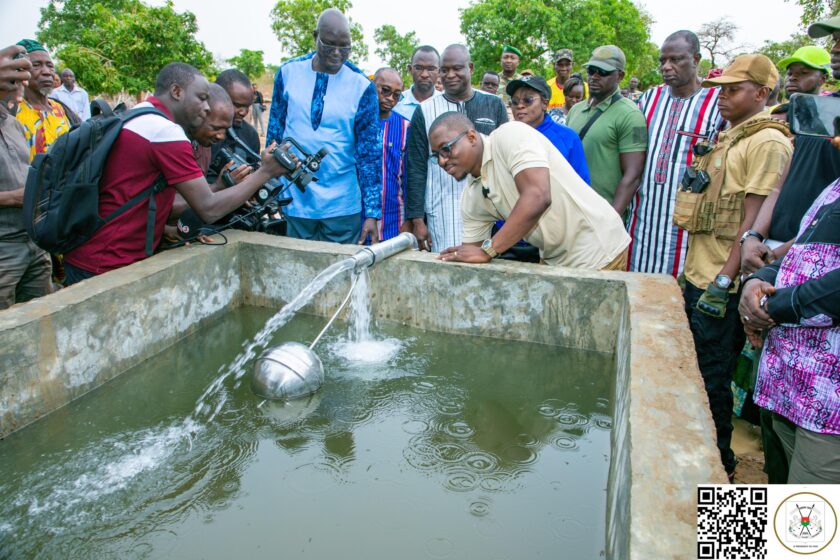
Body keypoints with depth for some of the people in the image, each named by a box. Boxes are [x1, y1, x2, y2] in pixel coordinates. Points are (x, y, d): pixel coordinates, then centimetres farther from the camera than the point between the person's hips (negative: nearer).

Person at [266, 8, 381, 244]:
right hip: (295, 202, 2)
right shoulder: (289, 72, -1)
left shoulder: (362, 86, -7)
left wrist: (372, 212, -9)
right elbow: (274, 132, 7)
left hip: (342, 207, -2)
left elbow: (370, 153, -6)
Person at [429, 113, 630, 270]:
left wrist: (486, 251, -29)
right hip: (554, 259, 7)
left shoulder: (510, 135, -18)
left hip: (597, 253, -7)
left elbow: (538, 197, -31)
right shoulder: (470, 198, 3)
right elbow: (469, 260, 9)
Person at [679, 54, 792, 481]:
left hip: (722, 285, -9)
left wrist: (724, 280, -21)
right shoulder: (727, 137, 16)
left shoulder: (767, 141, -12)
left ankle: (719, 464, 21)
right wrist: (695, 270, 17)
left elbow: (754, 221, -18)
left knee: (711, 378, 2)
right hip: (697, 274, 9)